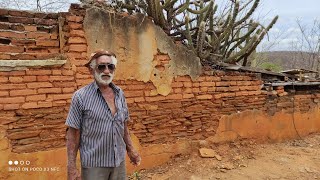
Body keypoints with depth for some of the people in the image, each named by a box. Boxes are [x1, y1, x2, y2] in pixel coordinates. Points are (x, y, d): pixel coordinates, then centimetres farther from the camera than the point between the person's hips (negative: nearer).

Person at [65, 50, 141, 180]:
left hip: (119, 161, 4)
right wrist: (71, 167, -12)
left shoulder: (120, 94, 2)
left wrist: (130, 149, 11)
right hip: (94, 164, -4)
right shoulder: (81, 96, -11)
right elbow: (73, 133, -10)